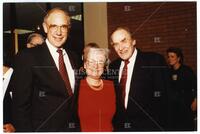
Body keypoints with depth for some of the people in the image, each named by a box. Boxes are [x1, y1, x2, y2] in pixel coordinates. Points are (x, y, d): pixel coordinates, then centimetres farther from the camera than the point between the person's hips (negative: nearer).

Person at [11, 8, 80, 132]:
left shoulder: (73, 57, 5)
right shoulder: (27, 56, -13)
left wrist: (79, 126, 5)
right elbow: (21, 104, -12)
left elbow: (75, 96, 11)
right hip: (43, 127, -5)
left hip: (74, 127, 5)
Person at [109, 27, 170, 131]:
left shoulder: (155, 61, -13)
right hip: (119, 126, 5)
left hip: (146, 126, -4)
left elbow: (161, 99, -17)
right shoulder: (113, 66, 4)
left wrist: (158, 126, -20)